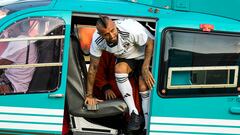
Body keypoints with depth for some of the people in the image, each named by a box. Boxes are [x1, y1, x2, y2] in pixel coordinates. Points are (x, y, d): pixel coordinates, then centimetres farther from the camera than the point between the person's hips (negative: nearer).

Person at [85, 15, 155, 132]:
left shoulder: (131, 29, -37)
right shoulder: (97, 40, -24)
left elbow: (150, 43, -20)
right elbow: (93, 67, -15)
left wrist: (145, 69, -27)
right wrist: (89, 95, -13)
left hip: (146, 54, -3)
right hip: (126, 57, 3)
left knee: (144, 88, -20)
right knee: (119, 68, -28)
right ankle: (134, 114, -21)